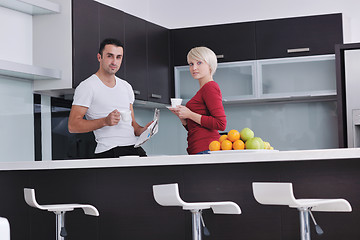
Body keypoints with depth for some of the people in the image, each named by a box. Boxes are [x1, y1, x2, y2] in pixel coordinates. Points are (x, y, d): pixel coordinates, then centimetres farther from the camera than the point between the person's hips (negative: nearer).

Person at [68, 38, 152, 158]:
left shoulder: (126, 87, 22)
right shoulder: (87, 86, 0)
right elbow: (73, 125, -7)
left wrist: (142, 130, 3)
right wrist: (105, 121, -17)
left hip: (134, 148, 5)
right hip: (109, 152, -5)